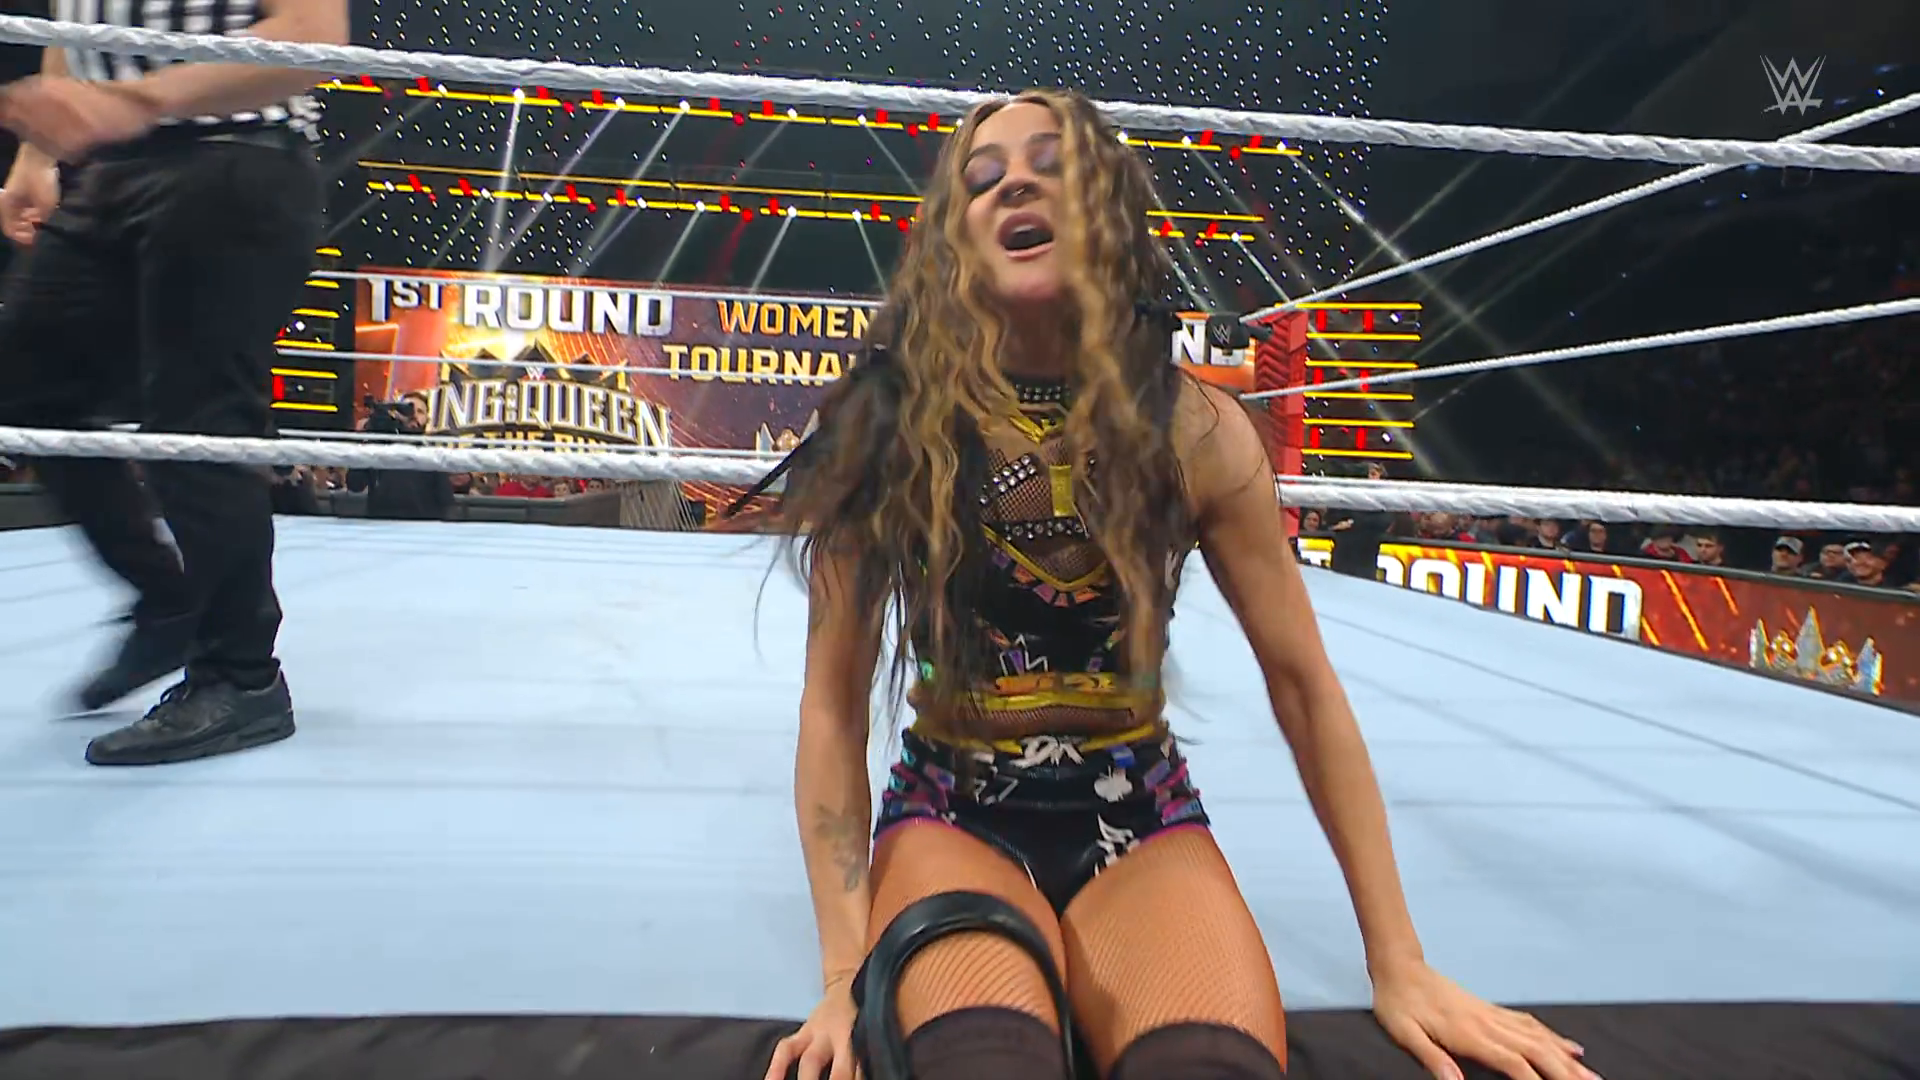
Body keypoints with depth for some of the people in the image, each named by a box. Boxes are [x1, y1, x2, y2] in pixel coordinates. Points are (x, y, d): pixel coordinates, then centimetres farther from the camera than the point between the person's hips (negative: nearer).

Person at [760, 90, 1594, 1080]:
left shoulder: (1193, 430, -8)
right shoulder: (890, 426, -11)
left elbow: (1303, 684, -2)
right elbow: (833, 702, -8)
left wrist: (1399, 965, 0)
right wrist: (845, 970, -14)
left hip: (1139, 824, 2)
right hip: (952, 818, -1)